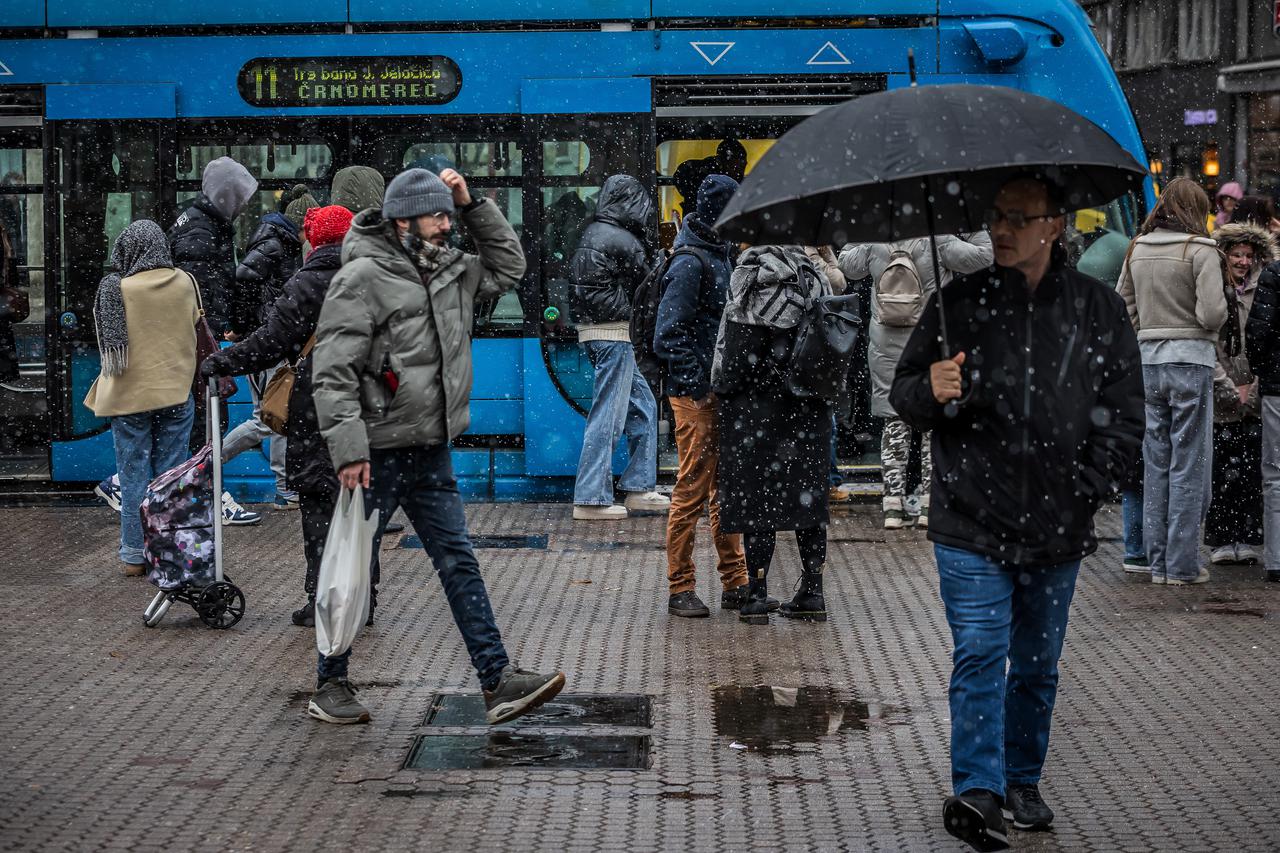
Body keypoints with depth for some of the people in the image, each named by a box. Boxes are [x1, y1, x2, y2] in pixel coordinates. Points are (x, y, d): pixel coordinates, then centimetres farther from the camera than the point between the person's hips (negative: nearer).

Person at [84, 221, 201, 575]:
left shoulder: (115, 289, -12)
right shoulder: (184, 284, -5)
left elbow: (108, 343, -3)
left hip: (130, 396, -2)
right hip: (176, 393, 2)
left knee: (134, 476, 6)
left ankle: (134, 556, 11)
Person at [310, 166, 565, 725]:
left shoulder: (449, 271, 11)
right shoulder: (362, 277, -13)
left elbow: (508, 267, 24)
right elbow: (333, 370, -16)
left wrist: (473, 206, 11)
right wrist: (348, 448, -23)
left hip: (432, 452, 7)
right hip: (378, 453, -7)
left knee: (459, 563, 5)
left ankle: (498, 681, 5)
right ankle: (330, 685, 17)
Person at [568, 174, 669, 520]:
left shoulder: (592, 232, 12)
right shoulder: (623, 241, -14)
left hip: (592, 329, 10)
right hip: (613, 334, -10)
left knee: (643, 407, 16)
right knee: (608, 415, -6)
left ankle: (638, 488, 18)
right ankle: (591, 499, -4)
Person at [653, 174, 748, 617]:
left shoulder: (722, 255, 13)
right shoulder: (691, 264, -14)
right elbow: (667, 336, -17)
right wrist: (700, 381, -20)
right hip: (696, 396, -9)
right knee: (692, 490, -3)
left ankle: (735, 584, 19)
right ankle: (680, 589, 5)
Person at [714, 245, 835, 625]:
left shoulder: (752, 280, -13)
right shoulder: (815, 278, 5)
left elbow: (739, 352, -15)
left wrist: (721, 387, -2)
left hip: (758, 407, -5)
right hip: (809, 408, 6)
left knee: (756, 497, 1)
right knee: (807, 496, 10)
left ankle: (757, 594, 3)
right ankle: (812, 593, 13)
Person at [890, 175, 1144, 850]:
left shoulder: (1097, 308, 3)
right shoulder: (958, 302, 1)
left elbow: (1125, 412, 7)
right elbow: (903, 396, 6)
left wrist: (1084, 488, -4)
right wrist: (930, 391, -18)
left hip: (1058, 528, 2)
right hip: (971, 521, -2)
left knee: (1037, 665, 13)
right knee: (980, 656, -8)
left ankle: (1022, 782, 27)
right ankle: (978, 791, -7)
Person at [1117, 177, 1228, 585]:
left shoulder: (1137, 249, 8)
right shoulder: (1200, 250, -10)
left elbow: (1121, 304, 12)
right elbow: (1212, 312, -16)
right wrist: (1217, 318, 5)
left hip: (1148, 360, 5)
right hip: (1191, 358, -5)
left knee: (1155, 464, 11)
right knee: (1189, 464, 1)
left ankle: (1158, 562, 15)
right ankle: (1183, 565, 4)